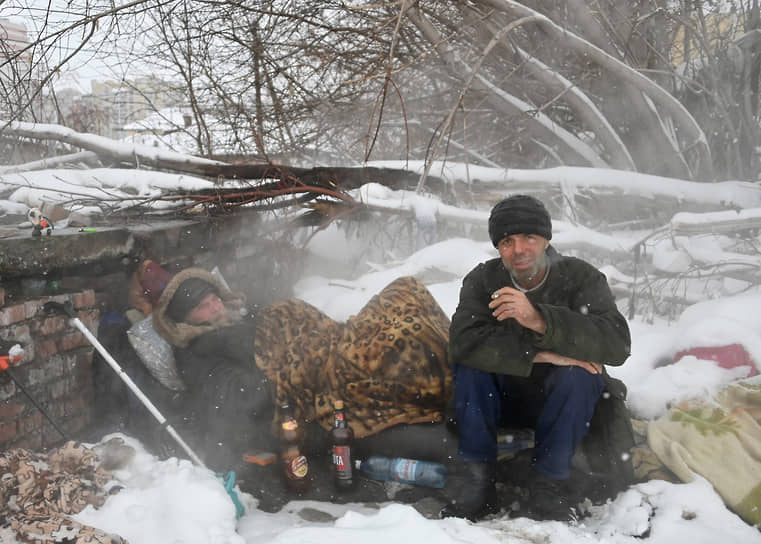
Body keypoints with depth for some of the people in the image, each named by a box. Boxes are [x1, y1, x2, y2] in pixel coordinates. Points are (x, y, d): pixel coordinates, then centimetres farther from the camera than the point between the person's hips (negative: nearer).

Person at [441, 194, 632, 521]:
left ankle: (548, 483, -16)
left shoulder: (580, 277, -14)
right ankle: (479, 481, -19)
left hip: (563, 404, -1)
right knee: (468, 362, -25)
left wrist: (540, 319, -44)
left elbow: (617, 344, -31)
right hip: (501, 399, 1)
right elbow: (463, 341, -28)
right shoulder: (483, 280, -9)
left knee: (579, 374, -31)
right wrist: (541, 355, -34)